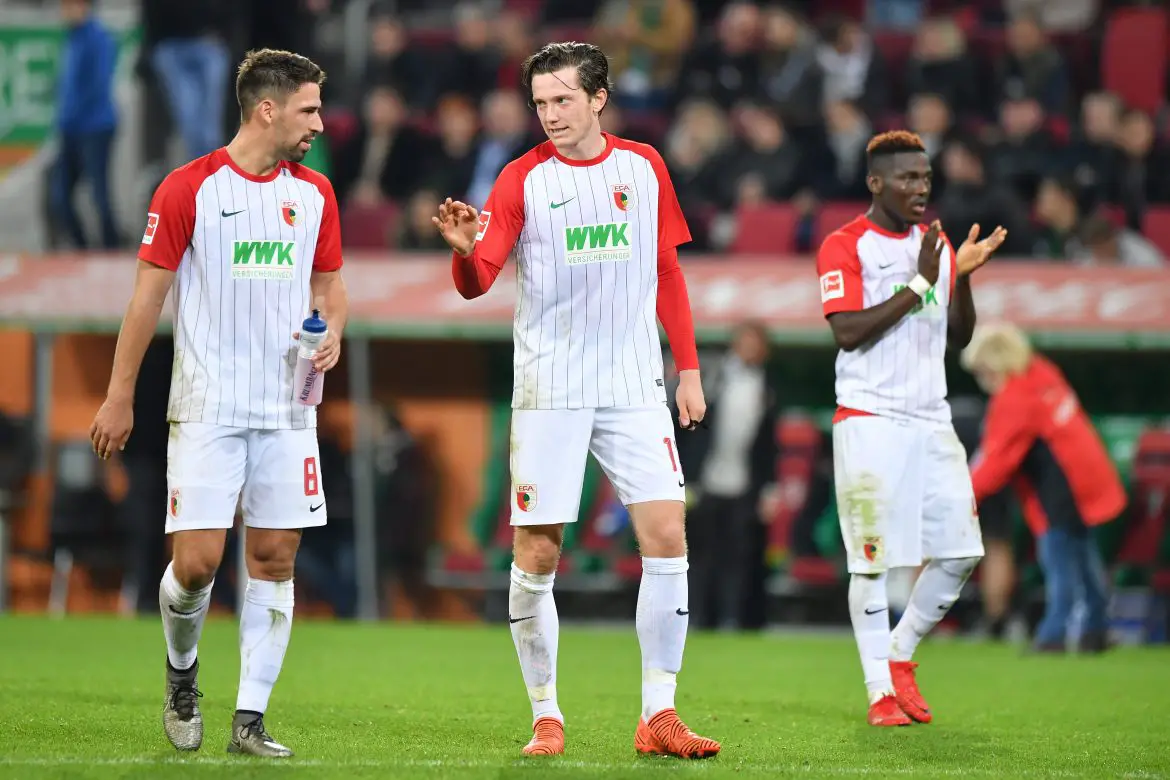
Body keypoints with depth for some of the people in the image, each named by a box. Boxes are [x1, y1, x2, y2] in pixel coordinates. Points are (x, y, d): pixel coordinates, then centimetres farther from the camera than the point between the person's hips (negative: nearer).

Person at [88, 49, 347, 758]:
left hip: (287, 411, 4)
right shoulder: (189, 189, -6)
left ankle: (250, 719, 6)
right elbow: (148, 296, -2)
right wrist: (120, 398, -2)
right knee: (197, 561, -9)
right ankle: (182, 679, 20)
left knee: (274, 559, 1)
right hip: (207, 408, -4)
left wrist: (333, 329, -3)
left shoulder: (314, 193, 8)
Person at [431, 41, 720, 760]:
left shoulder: (645, 167, 8)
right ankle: (546, 716, 9)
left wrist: (689, 367, 12)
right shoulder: (524, 178, -1)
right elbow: (477, 282, -7)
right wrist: (466, 250, -30)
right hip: (550, 390, -2)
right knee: (536, 554, -4)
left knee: (667, 538, -8)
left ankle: (659, 715, -2)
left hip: (635, 386, 2)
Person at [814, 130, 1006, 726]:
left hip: (931, 420, 6)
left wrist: (962, 276, -1)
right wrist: (920, 282, -17)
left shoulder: (934, 243, 16)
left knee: (959, 552, 1)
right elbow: (848, 331, -16)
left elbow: (958, 338, 16)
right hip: (869, 421, -6)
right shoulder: (845, 246, -4)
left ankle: (900, 655, 20)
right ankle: (881, 690, 1)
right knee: (873, 559, -6)